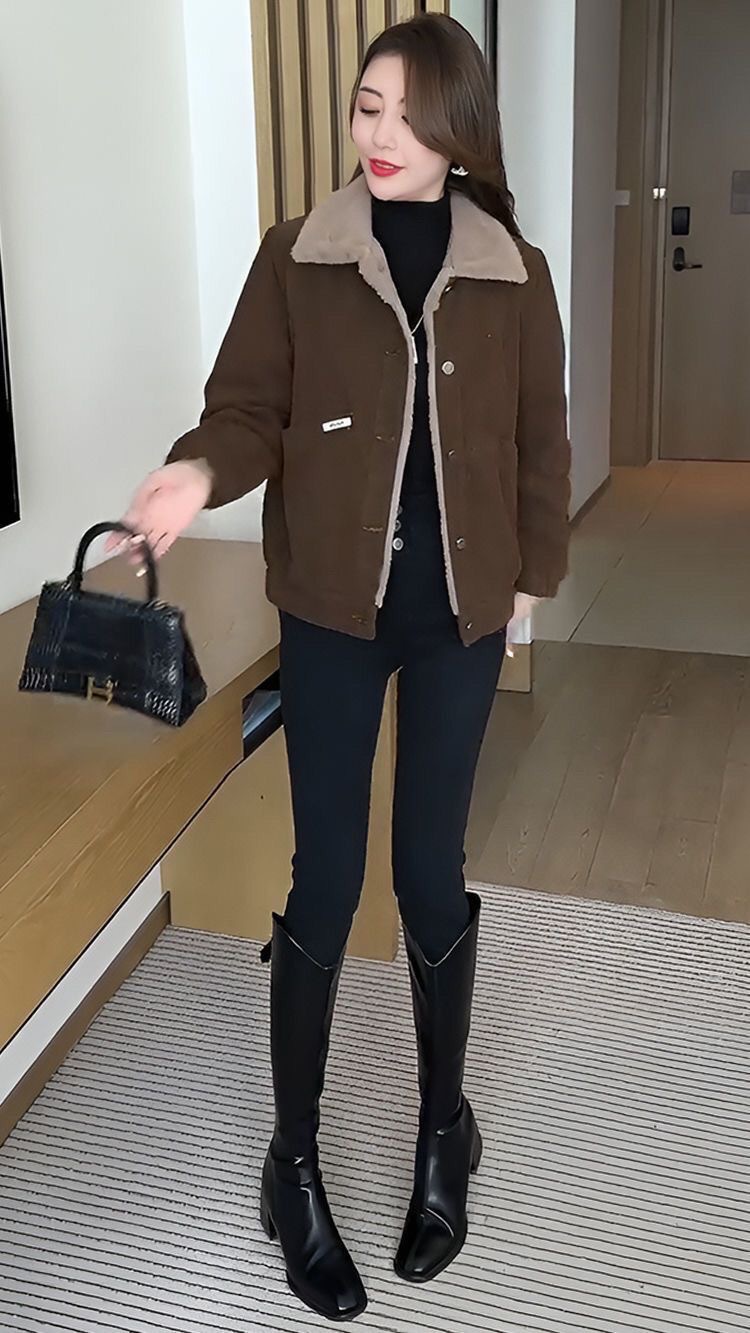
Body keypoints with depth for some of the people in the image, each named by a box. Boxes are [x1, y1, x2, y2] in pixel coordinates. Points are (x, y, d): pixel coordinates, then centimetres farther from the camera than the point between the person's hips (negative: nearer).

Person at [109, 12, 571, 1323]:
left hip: (459, 612, 1)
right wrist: (200, 472, -25)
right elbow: (251, 406, -4)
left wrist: (533, 576, 7)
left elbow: (539, 440, 7)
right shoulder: (295, 257, -1)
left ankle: (442, 1130, 31)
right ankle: (294, 1161, 21)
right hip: (331, 608, -1)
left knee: (431, 872, 9)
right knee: (326, 879, 3)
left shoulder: (514, 273, 1)